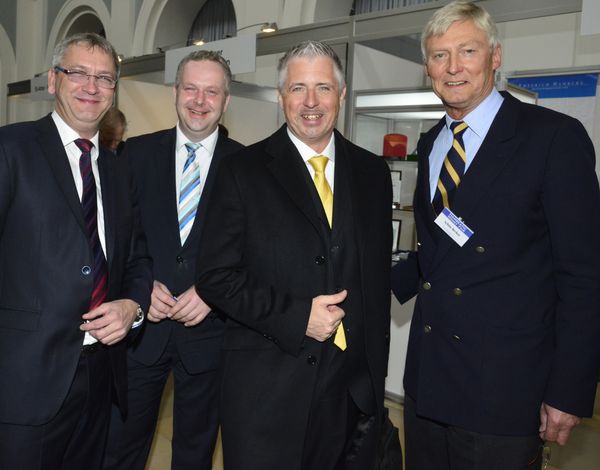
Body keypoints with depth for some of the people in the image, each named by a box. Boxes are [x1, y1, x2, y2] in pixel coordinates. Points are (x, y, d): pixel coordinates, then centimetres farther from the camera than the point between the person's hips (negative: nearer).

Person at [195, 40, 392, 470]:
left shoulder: (372, 172, 6)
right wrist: (296, 317, -16)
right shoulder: (243, 171, -4)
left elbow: (379, 273, 10)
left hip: (356, 386, 4)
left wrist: (376, 366, 10)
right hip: (267, 387, -3)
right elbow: (215, 276, -6)